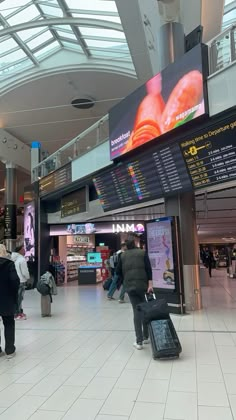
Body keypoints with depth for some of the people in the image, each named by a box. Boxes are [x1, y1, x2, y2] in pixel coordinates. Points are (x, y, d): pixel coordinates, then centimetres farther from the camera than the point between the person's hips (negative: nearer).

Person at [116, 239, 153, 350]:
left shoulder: (123, 255, 12)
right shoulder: (143, 252, 7)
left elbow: (118, 271, 12)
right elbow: (148, 269, -5)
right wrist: (150, 284, -9)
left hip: (129, 286, 1)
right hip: (143, 284, -1)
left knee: (137, 311, 3)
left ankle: (139, 341, 0)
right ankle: (146, 337, 22)